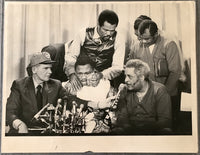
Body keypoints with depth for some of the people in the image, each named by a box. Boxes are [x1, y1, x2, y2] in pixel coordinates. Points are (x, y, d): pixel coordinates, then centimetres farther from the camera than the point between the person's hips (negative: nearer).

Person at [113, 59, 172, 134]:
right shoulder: (125, 92, 8)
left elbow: (165, 121, -10)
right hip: (130, 131, 3)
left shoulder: (159, 90, -4)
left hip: (153, 131, -3)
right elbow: (122, 119, 4)